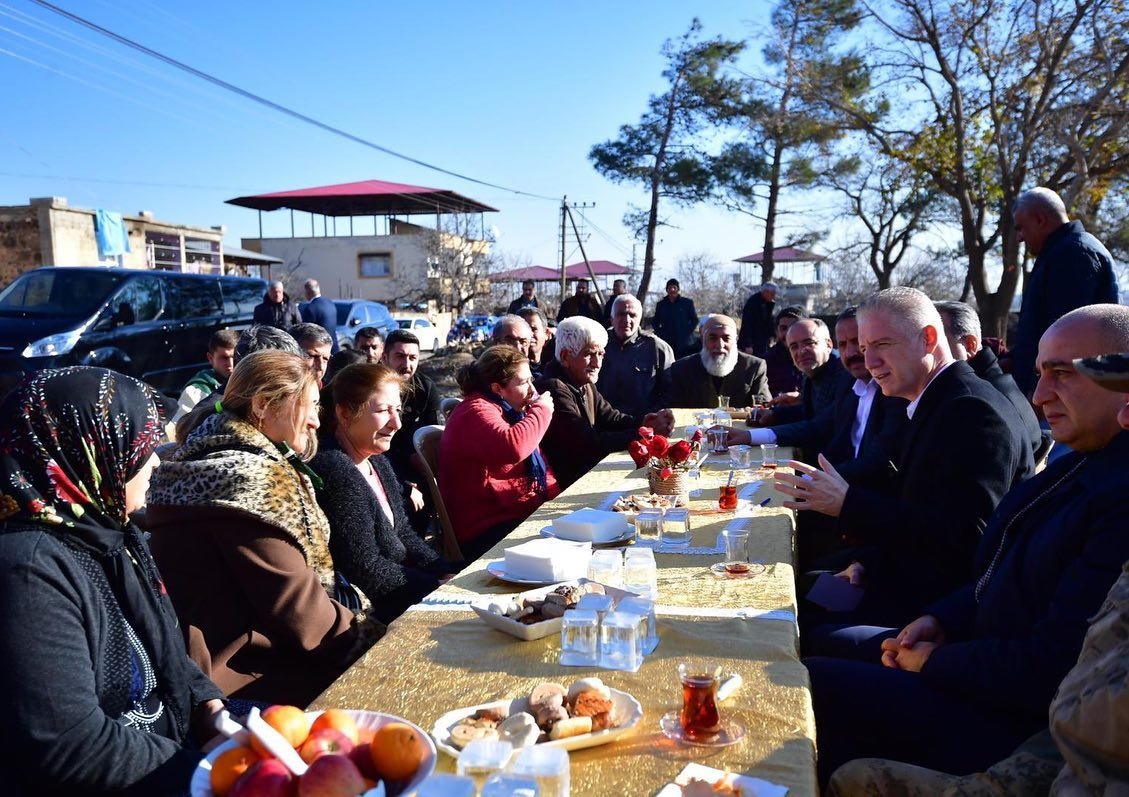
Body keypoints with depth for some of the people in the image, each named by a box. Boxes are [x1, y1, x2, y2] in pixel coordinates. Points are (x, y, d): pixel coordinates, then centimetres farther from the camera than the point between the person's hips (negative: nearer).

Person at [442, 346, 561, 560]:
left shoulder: (506, 410, 17)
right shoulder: (477, 411, -14)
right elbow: (512, 447, -35)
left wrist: (555, 495, 10)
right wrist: (541, 410, -19)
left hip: (516, 513, 10)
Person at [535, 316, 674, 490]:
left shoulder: (585, 384, 9)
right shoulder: (555, 390, -21)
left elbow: (611, 418, 8)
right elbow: (590, 444, -24)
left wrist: (643, 423, -12)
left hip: (589, 472, 8)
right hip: (564, 485, -8)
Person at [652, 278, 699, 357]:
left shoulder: (687, 303, 5)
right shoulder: (661, 304, 12)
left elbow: (694, 320, 8)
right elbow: (655, 322, 18)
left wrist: (687, 332, -4)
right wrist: (660, 333, 2)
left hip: (684, 343, -2)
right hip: (667, 342, 2)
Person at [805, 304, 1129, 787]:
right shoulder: (1081, 464, 5)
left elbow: (1048, 671, -28)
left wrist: (934, 663, -13)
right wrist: (941, 620, 0)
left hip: (1019, 722, -9)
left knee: (809, 684, -11)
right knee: (828, 644, 13)